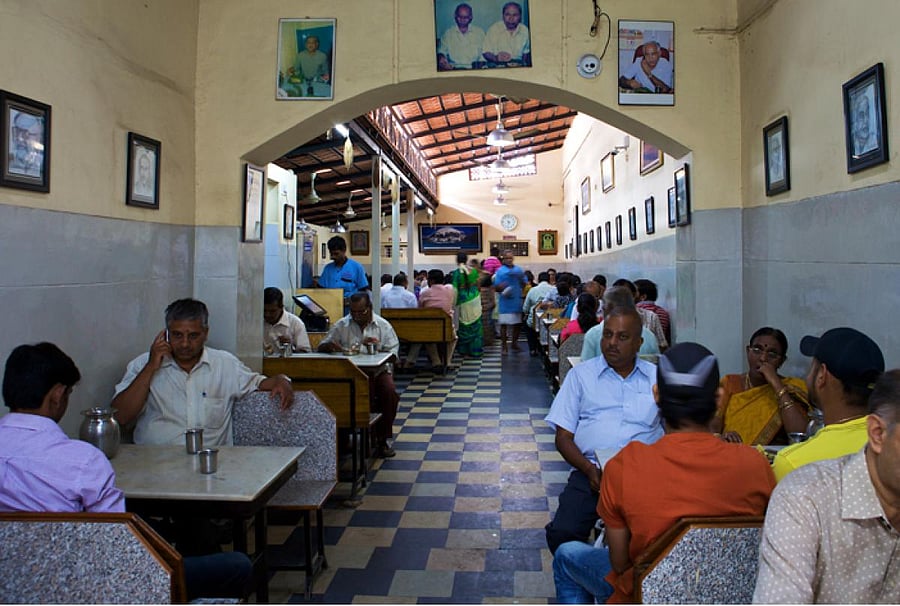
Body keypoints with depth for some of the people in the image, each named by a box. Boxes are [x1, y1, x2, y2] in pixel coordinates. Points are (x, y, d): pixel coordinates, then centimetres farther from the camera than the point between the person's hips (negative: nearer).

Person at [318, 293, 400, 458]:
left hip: (378, 370, 0)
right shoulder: (341, 325, 7)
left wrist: (376, 347, -16)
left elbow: (392, 354, 2)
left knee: (389, 391, -29)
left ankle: (383, 438, -13)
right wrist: (330, 346, -17)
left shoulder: (383, 325, 5)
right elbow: (321, 347, 7)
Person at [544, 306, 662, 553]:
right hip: (592, 473, 0)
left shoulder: (658, 378, 16)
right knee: (562, 534, -23)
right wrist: (589, 469, -9)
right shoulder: (581, 375, 14)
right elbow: (563, 436, 9)